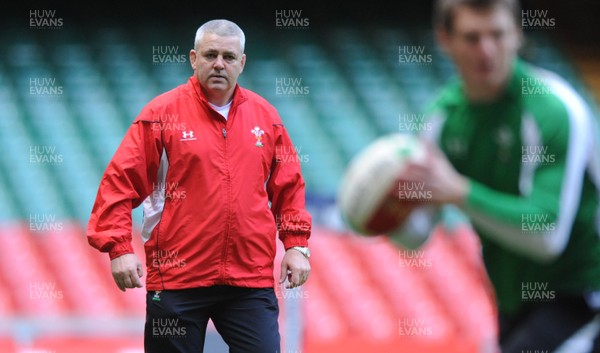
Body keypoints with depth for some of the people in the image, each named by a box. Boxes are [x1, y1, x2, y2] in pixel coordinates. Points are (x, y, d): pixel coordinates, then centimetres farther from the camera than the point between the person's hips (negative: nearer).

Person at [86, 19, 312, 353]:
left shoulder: (265, 115, 10)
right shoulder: (163, 113, -1)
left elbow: (289, 187, 16)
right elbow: (119, 182, -4)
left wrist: (297, 245, 7)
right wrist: (119, 248, -12)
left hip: (253, 278, 2)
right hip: (177, 277, -2)